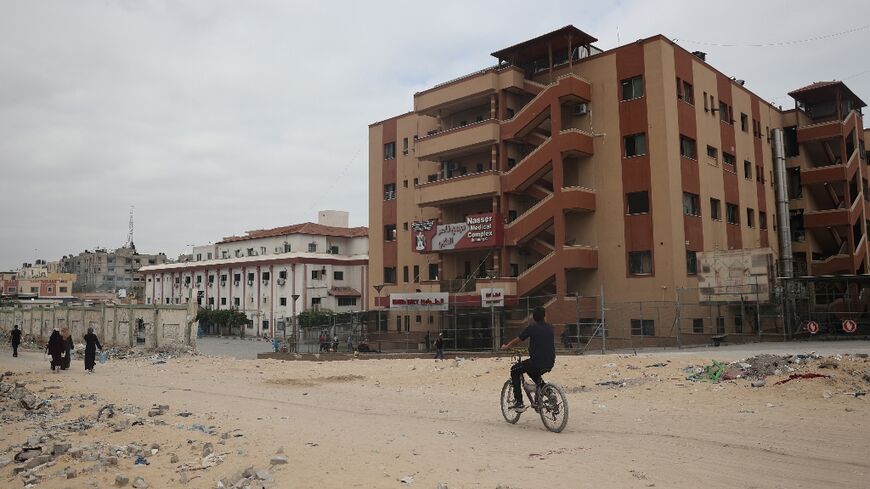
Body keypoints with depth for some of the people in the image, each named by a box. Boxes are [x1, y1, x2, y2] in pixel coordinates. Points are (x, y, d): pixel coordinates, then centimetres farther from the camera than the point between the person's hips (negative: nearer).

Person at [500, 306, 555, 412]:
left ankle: (519, 403, 7)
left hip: (537, 362, -6)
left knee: (514, 372, 14)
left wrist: (505, 347, 20)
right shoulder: (550, 328, 11)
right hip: (550, 363, 6)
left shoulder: (531, 328, -6)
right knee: (533, 373, 36)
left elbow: (517, 341, 1)